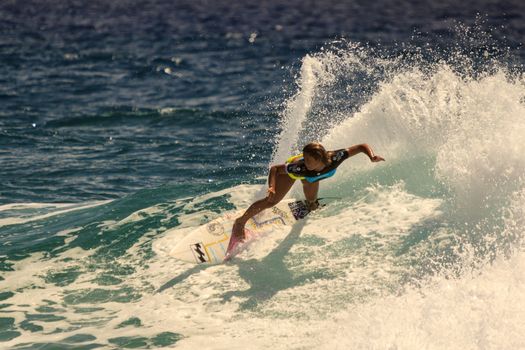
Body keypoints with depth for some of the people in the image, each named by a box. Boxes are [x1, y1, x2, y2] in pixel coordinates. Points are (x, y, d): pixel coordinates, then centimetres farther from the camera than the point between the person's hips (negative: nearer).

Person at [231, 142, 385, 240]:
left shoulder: (335, 158, -44)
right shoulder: (299, 166, -48)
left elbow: (362, 146, -36)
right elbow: (274, 169, -34)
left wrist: (372, 157, -55)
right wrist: (271, 187, -51)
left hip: (311, 176, 3)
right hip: (293, 170, -3)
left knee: (312, 204, 18)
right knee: (272, 200, -13)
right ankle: (241, 221, 7)